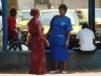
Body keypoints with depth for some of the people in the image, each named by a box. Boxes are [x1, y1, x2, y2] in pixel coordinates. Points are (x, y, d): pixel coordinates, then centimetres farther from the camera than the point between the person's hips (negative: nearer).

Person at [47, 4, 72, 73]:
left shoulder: (67, 20, -4)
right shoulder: (55, 18, 8)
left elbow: (68, 31, -7)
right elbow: (51, 27, 15)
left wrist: (67, 40, -14)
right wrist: (48, 35, 12)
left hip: (62, 40, -4)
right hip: (54, 39, 5)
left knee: (64, 55, 2)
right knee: (55, 54, 11)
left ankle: (64, 69, 11)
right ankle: (56, 69, 23)